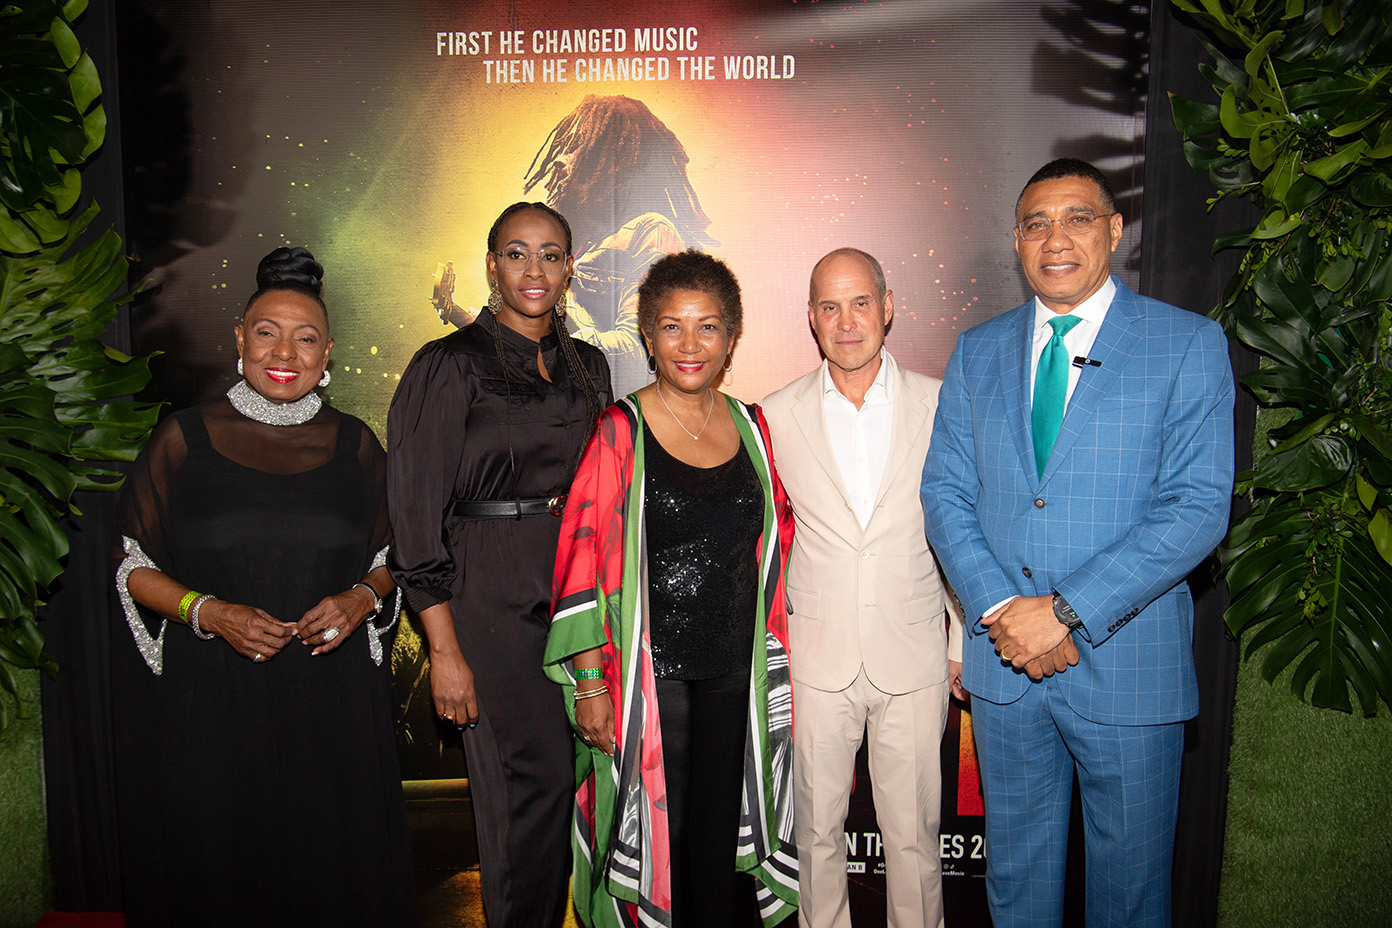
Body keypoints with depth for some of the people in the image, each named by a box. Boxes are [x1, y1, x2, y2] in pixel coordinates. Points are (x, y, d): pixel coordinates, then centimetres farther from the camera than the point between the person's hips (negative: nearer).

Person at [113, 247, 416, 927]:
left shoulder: (353, 444, 6)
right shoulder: (185, 438, 2)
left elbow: (389, 560, 13)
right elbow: (136, 569, 5)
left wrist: (362, 598, -8)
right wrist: (209, 612, -13)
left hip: (336, 698, 1)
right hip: (214, 697, -1)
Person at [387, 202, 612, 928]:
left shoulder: (587, 367, 10)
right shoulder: (450, 367, -6)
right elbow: (418, 520, -8)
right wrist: (445, 650, -12)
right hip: (491, 598, -5)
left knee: (574, 776, 9)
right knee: (530, 782, -3)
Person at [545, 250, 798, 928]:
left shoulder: (752, 427, 6)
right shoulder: (620, 432, -7)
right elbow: (583, 556, -9)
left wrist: (776, 656, 11)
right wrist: (590, 681, -12)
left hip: (737, 669, 4)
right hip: (651, 669, -3)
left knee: (721, 834, 14)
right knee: (657, 835, 7)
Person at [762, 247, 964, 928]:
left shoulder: (939, 405, -2)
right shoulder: (779, 415, -1)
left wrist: (964, 642, 5)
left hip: (914, 657, 0)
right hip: (816, 658, 1)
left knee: (912, 833, 10)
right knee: (817, 828, 13)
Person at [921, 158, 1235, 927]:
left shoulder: (1188, 344, -5)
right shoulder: (978, 351, 6)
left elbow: (1199, 507, -12)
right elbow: (945, 492, 2)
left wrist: (1068, 611, -19)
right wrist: (1001, 610, -12)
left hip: (1128, 662, -3)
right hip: (1003, 658, 3)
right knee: (1015, 866, 19)